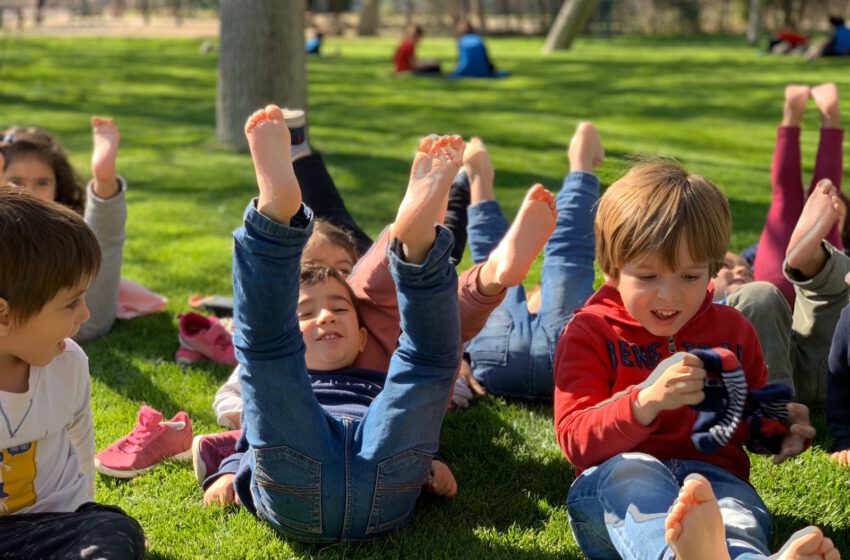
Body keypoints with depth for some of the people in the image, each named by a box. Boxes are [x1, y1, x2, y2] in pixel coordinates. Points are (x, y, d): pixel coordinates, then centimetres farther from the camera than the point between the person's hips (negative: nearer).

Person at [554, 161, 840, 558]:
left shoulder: (732, 331, 18)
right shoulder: (591, 331, 6)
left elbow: (750, 422, 31)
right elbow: (575, 443, -6)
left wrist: (780, 427, 5)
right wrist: (647, 401, -24)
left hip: (714, 480, 3)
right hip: (615, 482, -2)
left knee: (739, 510, -34)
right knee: (631, 470, -38)